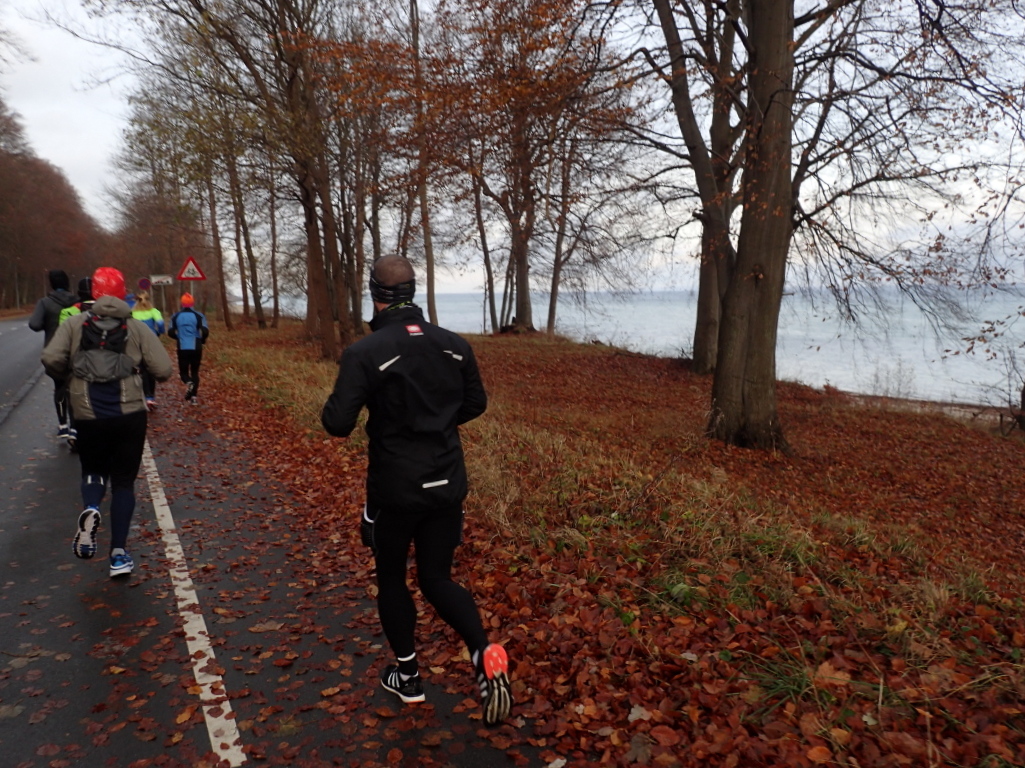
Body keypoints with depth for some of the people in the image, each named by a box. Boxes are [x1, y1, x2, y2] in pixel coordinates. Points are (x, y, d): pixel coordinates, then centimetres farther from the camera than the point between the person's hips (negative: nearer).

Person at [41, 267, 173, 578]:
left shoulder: (74, 324, 2)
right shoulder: (137, 328, 1)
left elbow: (51, 359, -10)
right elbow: (164, 370, -4)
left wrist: (69, 376, 11)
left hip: (88, 416, 1)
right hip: (130, 415, 0)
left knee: (93, 471, 23)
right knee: (124, 482, 11)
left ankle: (90, 509, -10)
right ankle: (119, 553, 7)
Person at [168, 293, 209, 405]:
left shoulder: (175, 316, 2)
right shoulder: (199, 315, -5)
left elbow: (171, 333, 0)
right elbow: (205, 332, -14)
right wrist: (202, 340, 8)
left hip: (182, 348, 1)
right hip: (196, 348, -1)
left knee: (183, 371, 14)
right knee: (195, 371, 12)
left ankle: (188, 383, -20)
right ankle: (193, 396, 3)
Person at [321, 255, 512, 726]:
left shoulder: (365, 352, -16)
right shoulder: (454, 345, -1)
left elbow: (338, 424, -18)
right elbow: (475, 405, 9)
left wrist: (333, 407, 4)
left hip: (395, 487, -4)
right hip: (447, 483, 4)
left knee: (391, 577, 19)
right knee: (437, 579, 16)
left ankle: (408, 678, 31)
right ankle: (485, 654, -7)